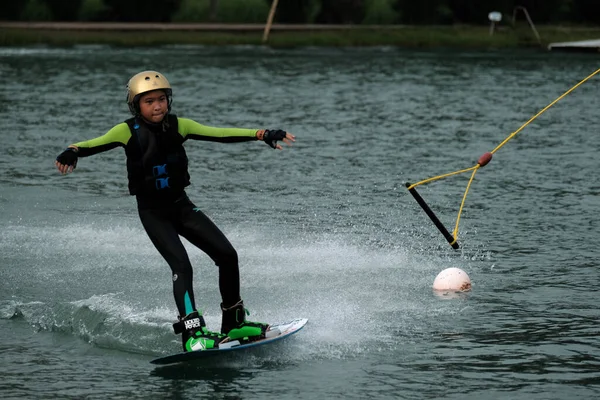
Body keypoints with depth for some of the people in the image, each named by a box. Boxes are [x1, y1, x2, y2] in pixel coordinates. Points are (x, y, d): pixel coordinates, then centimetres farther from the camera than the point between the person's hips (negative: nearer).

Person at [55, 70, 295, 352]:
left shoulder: (179, 126, -2)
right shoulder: (128, 131, -12)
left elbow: (219, 134, -6)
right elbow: (97, 143, -27)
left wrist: (262, 134, -16)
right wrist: (73, 152, -48)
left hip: (181, 205, 5)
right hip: (152, 211, -5)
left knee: (227, 255, 0)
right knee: (181, 266, -23)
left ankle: (234, 323, 16)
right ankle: (192, 333, -27)